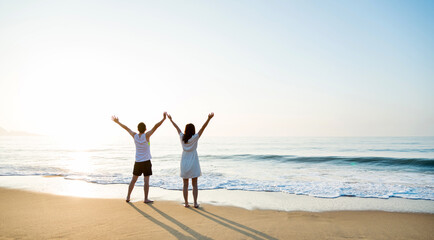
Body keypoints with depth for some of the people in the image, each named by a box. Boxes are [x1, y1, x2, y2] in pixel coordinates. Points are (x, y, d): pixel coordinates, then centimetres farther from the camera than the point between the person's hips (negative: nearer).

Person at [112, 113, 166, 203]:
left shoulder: (135, 135, -2)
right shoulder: (146, 135, -12)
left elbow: (126, 128, 10)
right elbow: (155, 127, -21)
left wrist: (117, 122, 22)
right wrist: (163, 119, -26)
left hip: (137, 162, 4)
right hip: (146, 162, -4)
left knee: (133, 180, 13)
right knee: (146, 180, 0)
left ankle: (128, 197, 18)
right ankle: (146, 199, 2)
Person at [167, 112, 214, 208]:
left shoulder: (182, 138, -1)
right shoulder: (195, 138, -10)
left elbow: (177, 128, 11)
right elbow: (203, 128, -17)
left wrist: (171, 119, 25)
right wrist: (209, 119, -23)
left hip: (184, 163, 3)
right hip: (193, 163, -3)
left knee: (185, 185, 9)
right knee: (194, 185, 4)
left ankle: (186, 202, 11)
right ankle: (195, 203, 4)